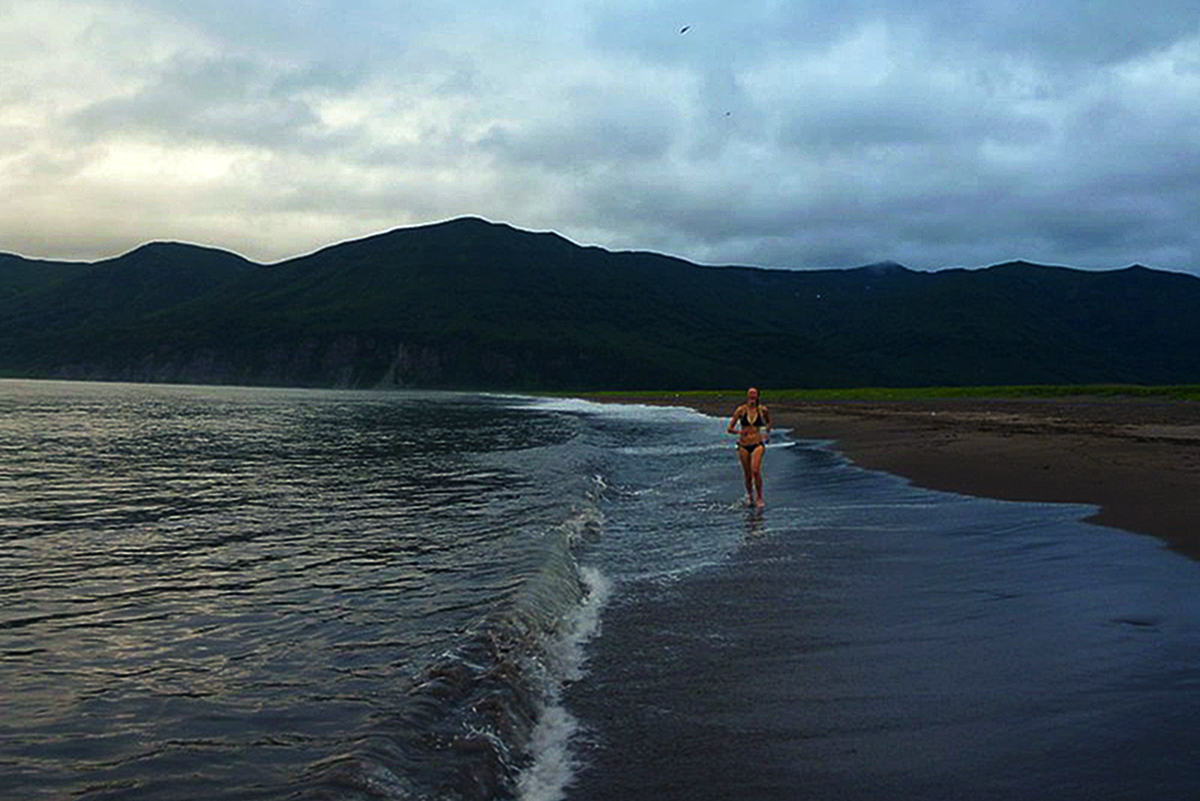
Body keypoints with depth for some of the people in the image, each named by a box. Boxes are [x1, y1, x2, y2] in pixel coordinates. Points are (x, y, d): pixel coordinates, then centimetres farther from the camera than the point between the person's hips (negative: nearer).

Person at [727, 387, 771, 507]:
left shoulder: (763, 410, 3)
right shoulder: (741, 410, 0)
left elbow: (769, 422, 25)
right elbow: (729, 428, 1)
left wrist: (767, 433, 10)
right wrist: (739, 431, -17)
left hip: (757, 444, -1)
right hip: (744, 446, 1)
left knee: (756, 471, -20)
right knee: (748, 475, 6)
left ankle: (759, 499, -12)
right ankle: (750, 497, 28)